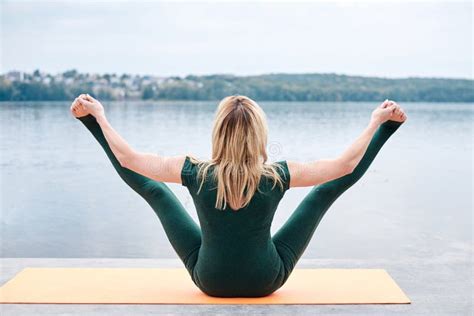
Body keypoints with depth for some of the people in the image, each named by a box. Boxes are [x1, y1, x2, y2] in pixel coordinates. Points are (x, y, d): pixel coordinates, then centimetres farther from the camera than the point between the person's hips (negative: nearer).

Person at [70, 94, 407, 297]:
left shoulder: (196, 173, -23)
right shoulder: (277, 176, -24)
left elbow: (128, 159, -11)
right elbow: (345, 165, -12)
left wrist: (97, 117, 2)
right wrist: (377, 122, -1)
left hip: (211, 280, 1)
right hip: (266, 281, -1)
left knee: (154, 190, 9)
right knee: (327, 190, 6)